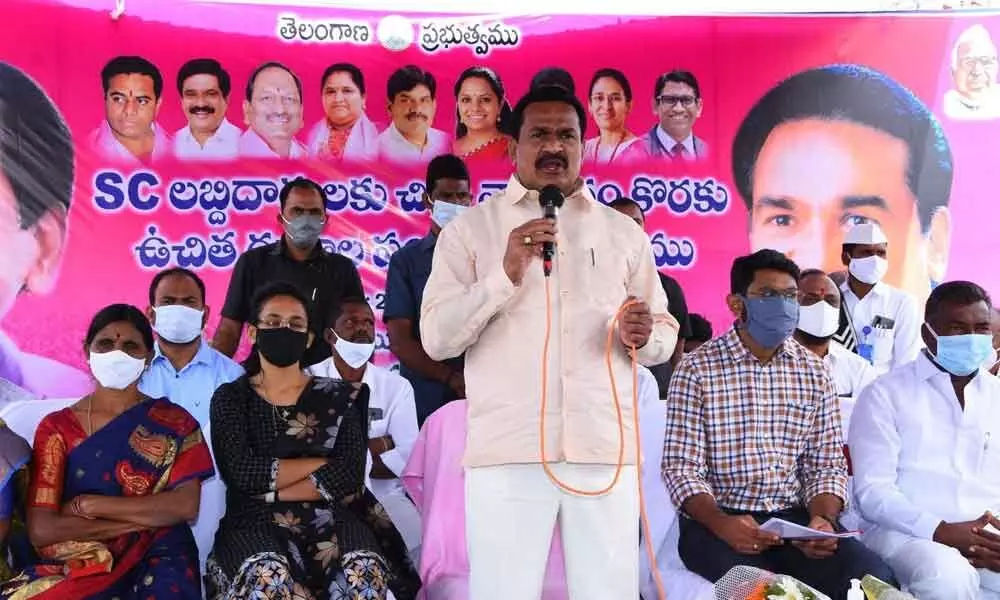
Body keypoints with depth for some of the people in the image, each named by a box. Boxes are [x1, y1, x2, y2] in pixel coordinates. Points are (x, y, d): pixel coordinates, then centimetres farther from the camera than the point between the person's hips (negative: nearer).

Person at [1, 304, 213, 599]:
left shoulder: (174, 421, 7)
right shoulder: (56, 427, 7)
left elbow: (186, 505, -7)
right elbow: (41, 530, -4)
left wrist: (86, 505, -9)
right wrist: (148, 518, -8)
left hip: (157, 559, -1)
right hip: (77, 564, 2)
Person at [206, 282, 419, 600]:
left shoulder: (339, 396, 14)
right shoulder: (230, 397, 12)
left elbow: (350, 474, -2)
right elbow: (241, 473, -5)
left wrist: (273, 491, -7)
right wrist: (323, 463, -2)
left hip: (330, 518, 1)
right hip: (256, 522, -1)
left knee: (365, 573, -33)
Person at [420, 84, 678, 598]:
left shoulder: (624, 232, 14)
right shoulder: (470, 227, 6)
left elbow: (666, 335, 17)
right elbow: (436, 339, -1)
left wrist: (643, 337, -7)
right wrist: (505, 275, -14)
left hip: (606, 450, 2)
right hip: (507, 451, -2)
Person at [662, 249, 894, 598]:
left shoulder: (814, 373, 9)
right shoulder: (696, 370, -3)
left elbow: (826, 463, 8)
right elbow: (681, 467, -7)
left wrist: (823, 519, -13)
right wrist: (721, 523, -25)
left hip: (796, 517, 5)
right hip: (718, 519, -4)